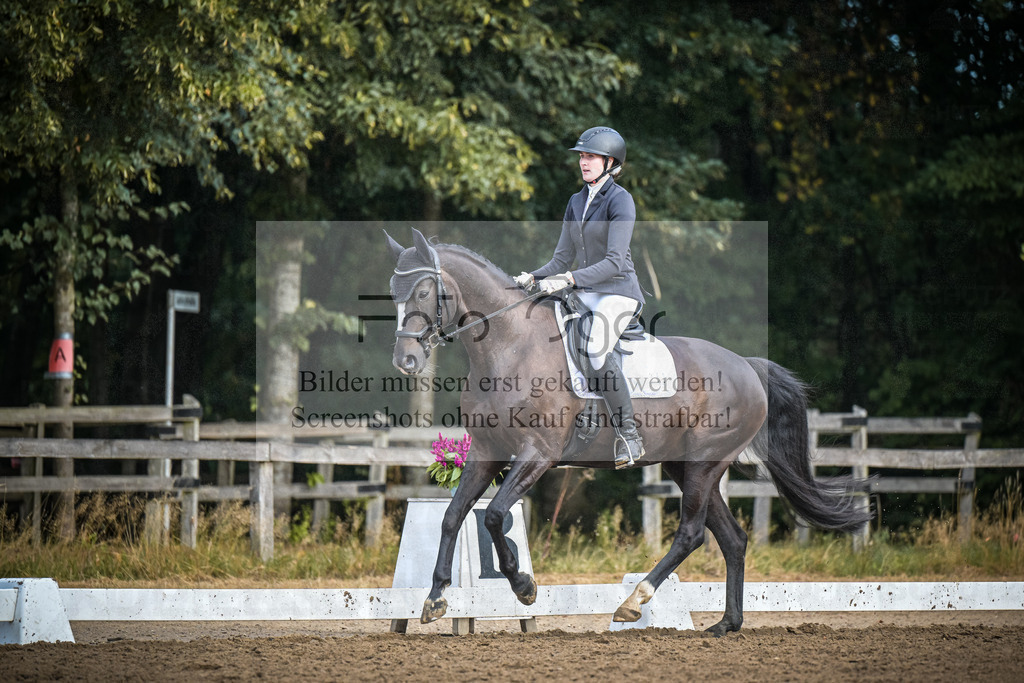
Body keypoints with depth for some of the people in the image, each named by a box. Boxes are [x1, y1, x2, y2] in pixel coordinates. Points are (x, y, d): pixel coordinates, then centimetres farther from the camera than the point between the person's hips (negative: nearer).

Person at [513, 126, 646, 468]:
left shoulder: (620, 200, -10)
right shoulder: (576, 202, 14)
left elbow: (615, 262, -20)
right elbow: (562, 259, 16)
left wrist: (569, 279, -29)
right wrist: (533, 277, -3)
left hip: (619, 292, -8)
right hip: (585, 295, 8)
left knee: (596, 349, -33)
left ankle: (628, 436, -23)